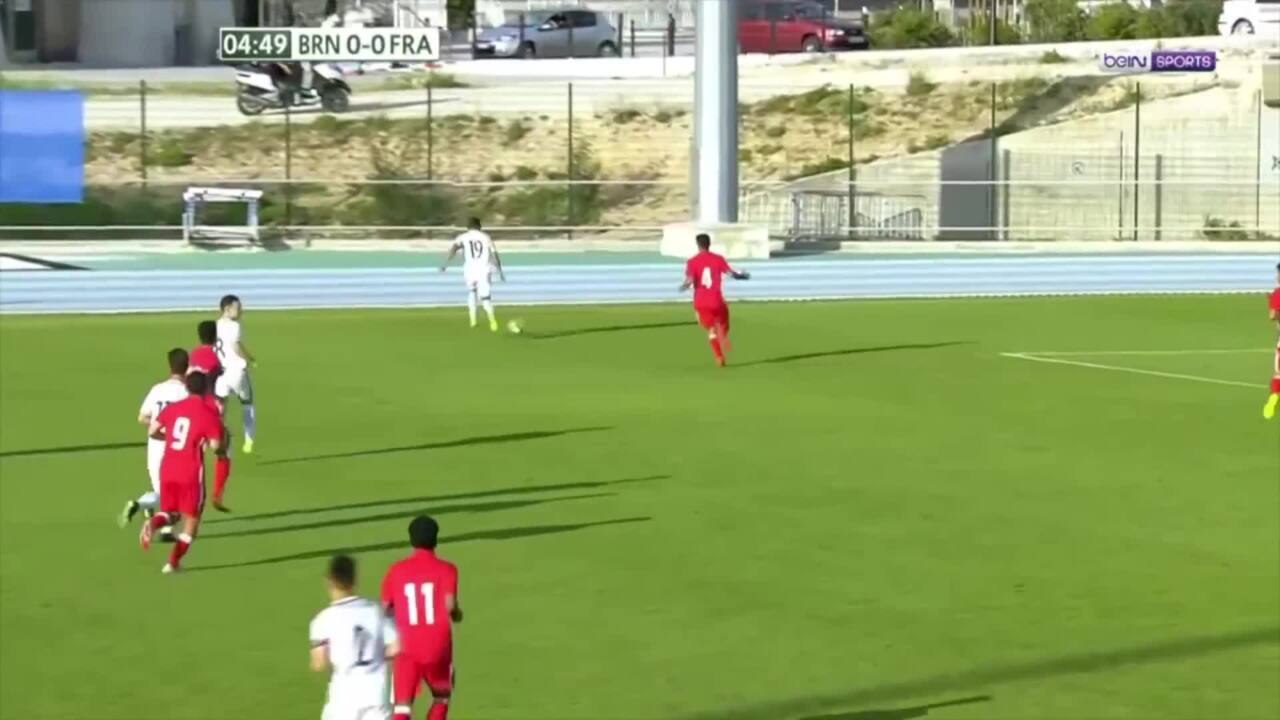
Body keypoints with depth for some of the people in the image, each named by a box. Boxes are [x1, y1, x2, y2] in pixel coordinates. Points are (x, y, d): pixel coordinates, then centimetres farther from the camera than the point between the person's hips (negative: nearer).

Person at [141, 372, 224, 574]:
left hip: (167, 468, 4)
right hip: (191, 471, -4)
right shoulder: (209, 414, -8)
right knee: (191, 517, 12)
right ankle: (173, 562, 7)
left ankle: (153, 523, -16)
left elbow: (152, 431, 5)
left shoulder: (172, 407, 5)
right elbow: (215, 444, -12)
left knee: (167, 510, 20)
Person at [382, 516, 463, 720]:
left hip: (407, 648, 0)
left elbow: (385, 609, 2)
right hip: (437, 646, 0)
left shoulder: (396, 570, 2)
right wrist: (457, 615, 8)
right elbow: (450, 605, -16)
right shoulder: (445, 569, -4)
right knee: (441, 697, 25)